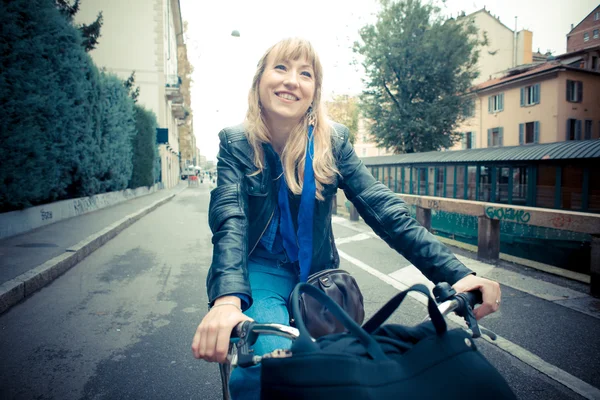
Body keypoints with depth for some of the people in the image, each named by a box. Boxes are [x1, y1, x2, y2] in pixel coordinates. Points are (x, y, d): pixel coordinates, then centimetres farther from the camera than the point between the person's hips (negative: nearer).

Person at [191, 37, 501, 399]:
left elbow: (384, 208, -15)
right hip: (260, 271, -2)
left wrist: (456, 273, -26)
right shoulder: (236, 144, -10)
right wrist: (227, 299, -44)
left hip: (317, 273, 3)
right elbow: (229, 220, -24)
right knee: (269, 360, -26)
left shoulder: (332, 141, -7)